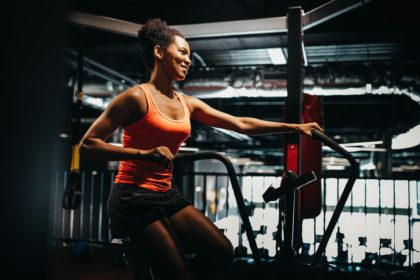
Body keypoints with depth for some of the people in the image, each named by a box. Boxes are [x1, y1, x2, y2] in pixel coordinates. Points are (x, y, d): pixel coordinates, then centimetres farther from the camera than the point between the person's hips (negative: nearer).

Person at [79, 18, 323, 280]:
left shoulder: (187, 104, 10)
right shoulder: (137, 97, -9)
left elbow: (241, 124, 9)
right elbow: (88, 144, -12)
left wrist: (294, 127, 7)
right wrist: (144, 153, -24)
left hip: (167, 196, 7)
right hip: (134, 198, -7)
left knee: (222, 252, -1)